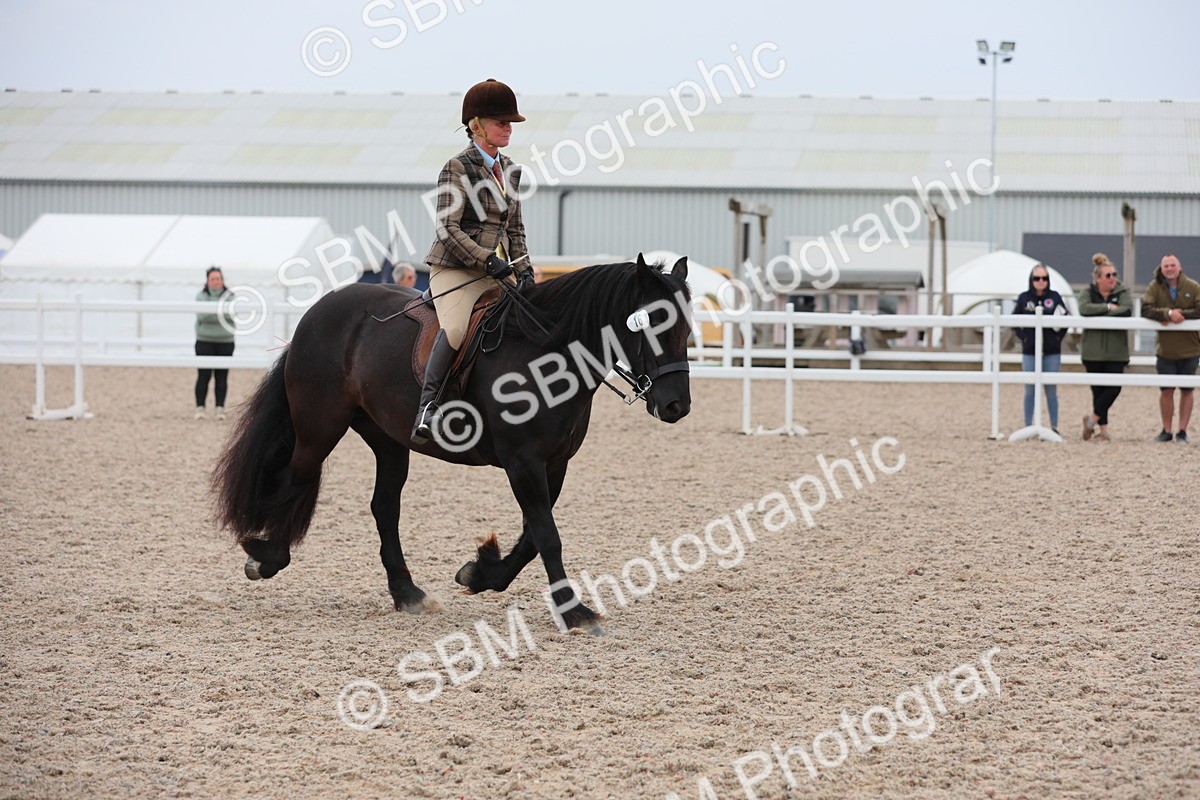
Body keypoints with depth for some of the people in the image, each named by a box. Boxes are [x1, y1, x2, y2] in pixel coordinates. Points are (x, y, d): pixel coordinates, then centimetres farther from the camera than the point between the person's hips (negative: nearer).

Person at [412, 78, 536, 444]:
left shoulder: (509, 170, 15)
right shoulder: (458, 167, -6)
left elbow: (515, 228, 20)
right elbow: (448, 229, -13)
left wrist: (523, 268, 4)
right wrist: (488, 261, -21)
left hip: (496, 271, 7)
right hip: (455, 269, -7)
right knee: (457, 327, -32)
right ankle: (428, 404, -27)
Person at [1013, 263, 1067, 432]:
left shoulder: (1055, 297, 2)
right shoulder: (1024, 298, 2)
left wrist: (1059, 336, -10)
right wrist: (1023, 336, -5)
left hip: (1052, 352, 0)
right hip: (1030, 351, 0)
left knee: (1051, 390, 4)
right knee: (1030, 390, 4)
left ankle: (1054, 427, 9)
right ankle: (1028, 426, 10)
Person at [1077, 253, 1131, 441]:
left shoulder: (1122, 292, 5)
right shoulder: (1087, 293, 5)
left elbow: (1127, 310, -14)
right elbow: (1084, 309, -17)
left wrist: (1098, 313, -14)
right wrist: (1108, 307, -15)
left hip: (1116, 352, 1)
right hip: (1093, 351, 0)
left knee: (1114, 388, -9)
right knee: (1098, 390, 3)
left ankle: (1093, 419, 9)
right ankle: (1103, 428, 12)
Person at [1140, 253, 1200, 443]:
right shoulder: (1155, 287, -2)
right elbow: (1146, 309, -14)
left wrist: (1180, 314, -22)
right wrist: (1168, 313, -27)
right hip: (1165, 349, 0)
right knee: (1166, 390, 3)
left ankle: (1182, 431, 12)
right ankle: (1166, 430, 15)